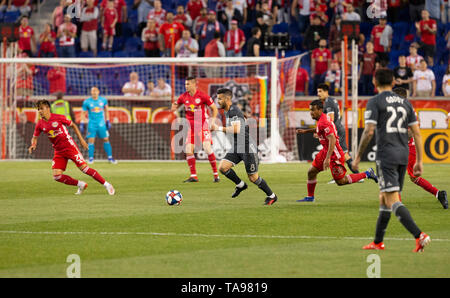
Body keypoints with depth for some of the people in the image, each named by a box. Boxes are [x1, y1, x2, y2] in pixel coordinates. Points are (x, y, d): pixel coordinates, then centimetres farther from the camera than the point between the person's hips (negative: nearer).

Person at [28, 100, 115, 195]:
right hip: (58, 151, 5)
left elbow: (73, 125, 2)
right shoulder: (40, 124, -1)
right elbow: (34, 137, 13)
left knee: (84, 168, -12)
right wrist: (33, 145, -10)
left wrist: (81, 139, -1)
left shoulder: (58, 118, -11)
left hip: (70, 147, -5)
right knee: (56, 176, -8)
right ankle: (81, 185, 9)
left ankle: (106, 184, -1)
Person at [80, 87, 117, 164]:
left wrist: (108, 121, 15)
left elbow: (106, 110, 16)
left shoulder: (103, 100, 3)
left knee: (106, 139, 2)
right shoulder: (87, 102, -4)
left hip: (101, 123, 2)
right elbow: (83, 113, 4)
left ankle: (110, 157, 10)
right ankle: (91, 158, 3)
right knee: (91, 140, -6)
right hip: (92, 123, -2)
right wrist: (82, 124, -2)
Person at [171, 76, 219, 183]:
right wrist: (174, 107, -6)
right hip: (191, 127, 4)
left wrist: (212, 121, -11)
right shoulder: (184, 97, 3)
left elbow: (214, 109, -1)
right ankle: (193, 176, 4)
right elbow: (175, 106, 18)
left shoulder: (202, 96, -9)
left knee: (207, 148, -14)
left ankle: (216, 174, -2)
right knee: (188, 151, -5)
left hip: (202, 125, -4)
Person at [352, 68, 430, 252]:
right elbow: (417, 133, 11)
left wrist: (358, 157, -3)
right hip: (403, 155, 7)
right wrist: (419, 161, 15)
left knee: (392, 200, -13)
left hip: (386, 155, -7)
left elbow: (369, 131, -11)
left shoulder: (375, 102, -3)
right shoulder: (405, 103, 14)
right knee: (384, 198, 18)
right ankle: (378, 241, 24)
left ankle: (419, 235, -28)